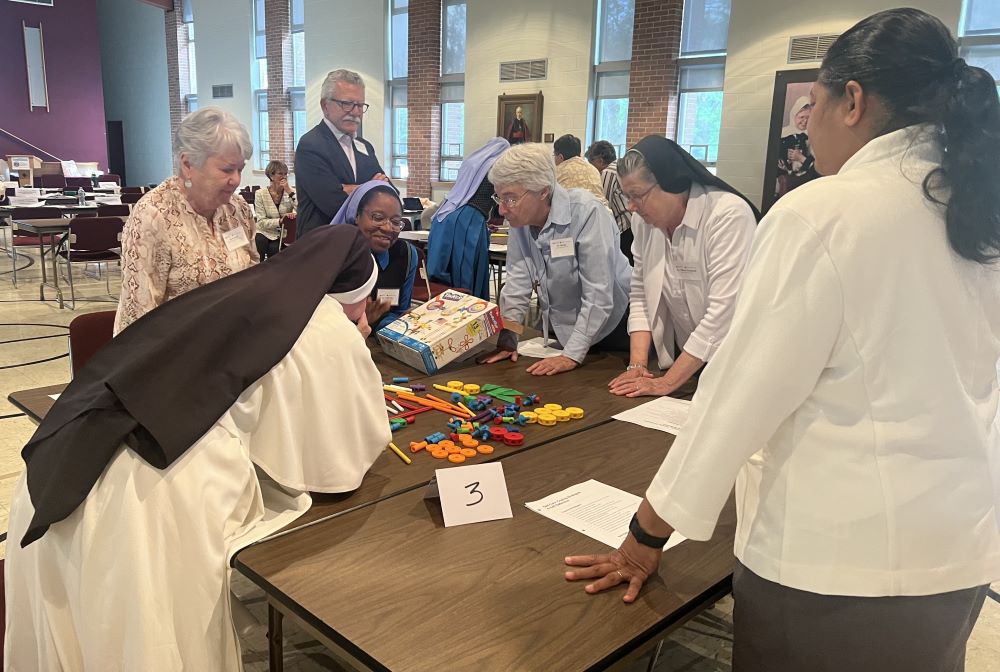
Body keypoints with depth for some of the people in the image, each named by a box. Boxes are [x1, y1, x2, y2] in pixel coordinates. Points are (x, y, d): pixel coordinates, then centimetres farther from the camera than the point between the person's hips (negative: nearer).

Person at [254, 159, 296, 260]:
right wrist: (280, 221, -24)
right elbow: (261, 222, -9)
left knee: (274, 248, -28)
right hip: (266, 233, 0)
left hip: (285, 235, 0)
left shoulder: (291, 192, 1)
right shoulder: (260, 194, -3)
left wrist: (289, 191, -18)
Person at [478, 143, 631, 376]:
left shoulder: (586, 212, -26)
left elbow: (598, 294, -28)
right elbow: (518, 283, -5)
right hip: (560, 331, 6)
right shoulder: (521, 219, -6)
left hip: (610, 328, -6)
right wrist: (506, 340, -14)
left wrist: (572, 356, -30)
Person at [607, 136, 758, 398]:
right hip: (683, 359, 5)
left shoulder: (730, 215, -20)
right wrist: (637, 364, -9)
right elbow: (640, 295, 4)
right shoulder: (644, 220, -1)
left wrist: (667, 383, -24)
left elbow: (724, 312, -26)